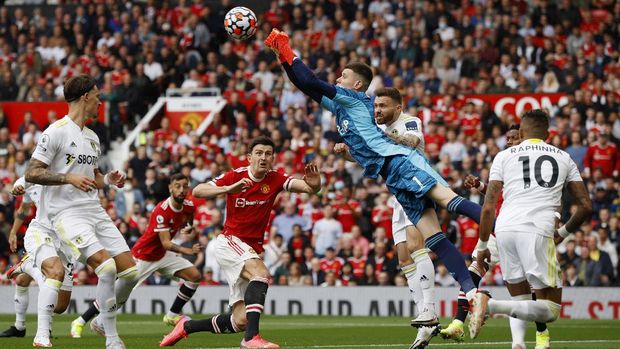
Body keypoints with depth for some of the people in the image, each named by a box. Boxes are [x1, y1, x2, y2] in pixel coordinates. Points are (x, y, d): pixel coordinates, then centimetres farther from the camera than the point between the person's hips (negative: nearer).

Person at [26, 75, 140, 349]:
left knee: (130, 271, -1)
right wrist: (68, 177, -23)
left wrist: (107, 180, 8)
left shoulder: (92, 138, 18)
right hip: (66, 213, -8)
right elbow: (32, 173, -12)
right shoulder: (56, 132, -8)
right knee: (107, 267, -24)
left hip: (94, 210, 8)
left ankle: (102, 320, 21)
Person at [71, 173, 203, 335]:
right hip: (143, 256, -7)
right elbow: (166, 243, -36)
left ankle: (172, 316, 8)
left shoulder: (189, 207, -8)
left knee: (194, 276, -5)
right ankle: (80, 322, 2)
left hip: (162, 255, 7)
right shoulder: (162, 210, -30)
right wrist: (187, 251, -48)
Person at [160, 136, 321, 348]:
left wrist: (314, 185, -40)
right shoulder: (235, 176, -7)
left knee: (241, 321, -1)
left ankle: (186, 326, 20)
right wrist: (228, 189, -32)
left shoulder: (275, 180, -1)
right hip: (229, 242, -5)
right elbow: (197, 191, -16)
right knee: (261, 273, -34)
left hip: (251, 251, 5)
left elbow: (307, 187, -16)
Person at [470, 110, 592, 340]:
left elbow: (488, 207, 9)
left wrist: (483, 246, 19)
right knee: (551, 310, -1)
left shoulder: (504, 156, 17)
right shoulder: (564, 158, 20)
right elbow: (585, 206, 18)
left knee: (522, 300, 19)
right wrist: (563, 232, 34)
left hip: (505, 228, 3)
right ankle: (491, 305, -20)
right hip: (537, 232, -3)